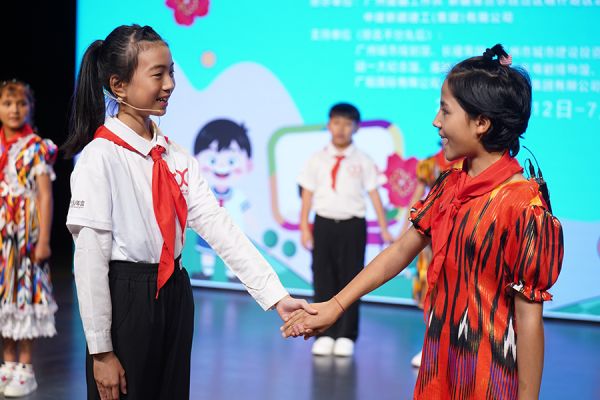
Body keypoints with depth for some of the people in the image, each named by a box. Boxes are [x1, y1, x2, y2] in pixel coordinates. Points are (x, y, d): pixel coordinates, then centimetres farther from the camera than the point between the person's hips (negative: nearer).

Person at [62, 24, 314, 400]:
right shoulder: (100, 158, -13)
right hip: (125, 300, -6)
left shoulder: (177, 157, 7)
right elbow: (90, 258, -14)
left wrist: (275, 295, -12)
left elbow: (217, 224, -2)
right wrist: (101, 350, -14)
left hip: (175, 297, 6)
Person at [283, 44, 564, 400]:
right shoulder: (449, 186, 6)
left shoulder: (522, 207, -18)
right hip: (438, 361, 7)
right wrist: (335, 306, 10)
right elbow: (403, 249, 11)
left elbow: (529, 318, -17)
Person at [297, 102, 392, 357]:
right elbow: (307, 195, 6)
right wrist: (304, 228, 0)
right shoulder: (318, 160, 6)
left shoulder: (363, 162, 2)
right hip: (324, 223, 1)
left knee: (350, 280, 2)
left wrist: (384, 229, -5)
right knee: (323, 281, 3)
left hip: (353, 225, -1)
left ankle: (346, 336, 8)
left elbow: (374, 195, 1)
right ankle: (324, 334, 9)